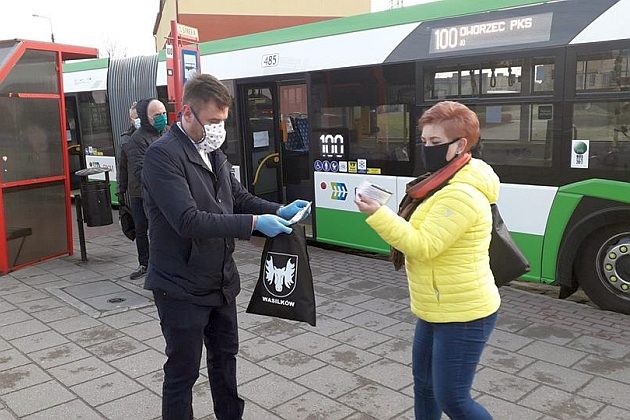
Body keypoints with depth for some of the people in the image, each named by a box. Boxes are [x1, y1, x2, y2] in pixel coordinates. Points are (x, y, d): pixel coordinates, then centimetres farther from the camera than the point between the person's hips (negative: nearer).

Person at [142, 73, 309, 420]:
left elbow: (239, 197, 13)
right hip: (182, 288, -8)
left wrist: (279, 211, -5)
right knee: (183, 371, 7)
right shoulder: (162, 154, -20)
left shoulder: (213, 152, 7)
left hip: (221, 280, 8)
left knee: (225, 355, 24)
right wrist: (254, 223, -29)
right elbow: (189, 221, -28)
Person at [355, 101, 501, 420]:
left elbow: (423, 246, -28)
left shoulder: (462, 195, -24)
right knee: (424, 385, 21)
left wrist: (377, 215, -28)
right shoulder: (448, 184, 11)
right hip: (436, 311, 11)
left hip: (461, 316, -11)